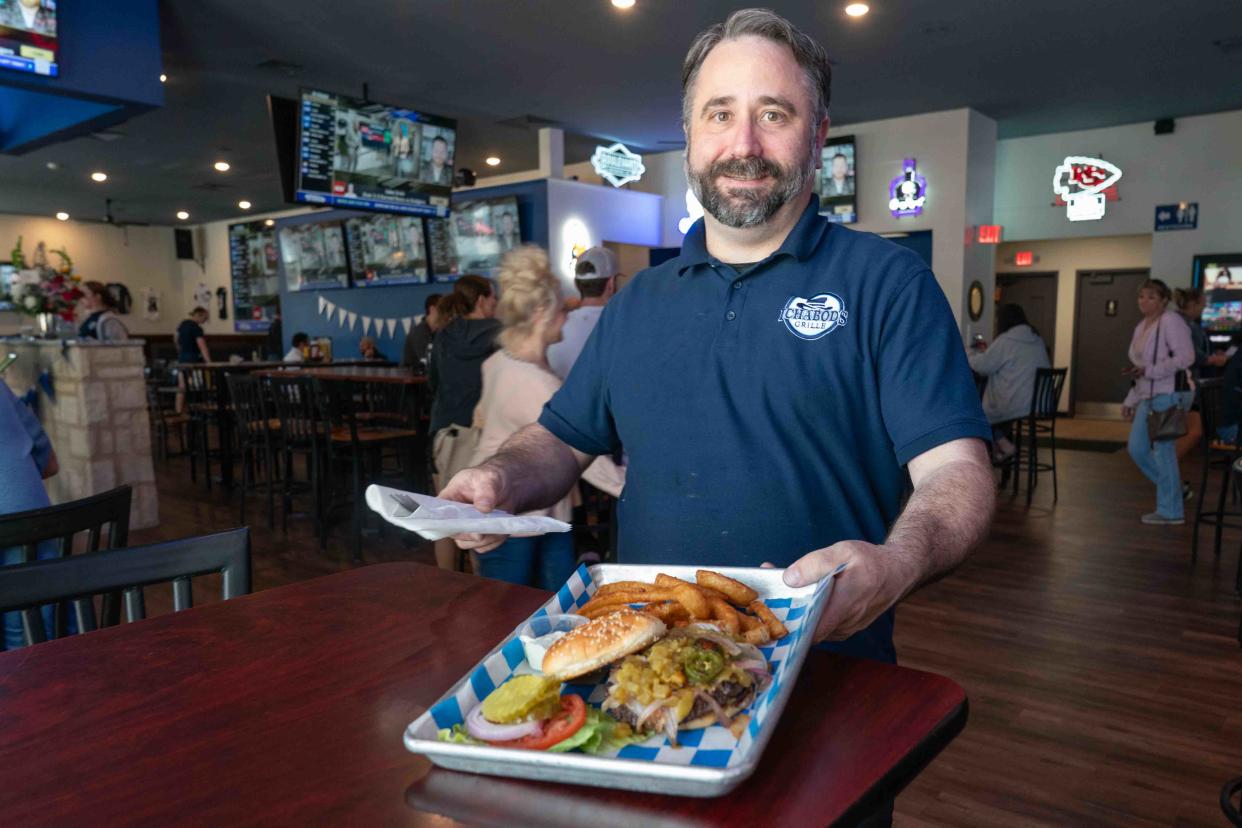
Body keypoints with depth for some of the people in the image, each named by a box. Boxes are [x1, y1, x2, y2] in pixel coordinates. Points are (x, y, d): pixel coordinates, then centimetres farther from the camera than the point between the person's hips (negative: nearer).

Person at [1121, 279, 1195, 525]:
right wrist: (1130, 401, 18)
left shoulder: (1171, 321, -9)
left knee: (1163, 451, -3)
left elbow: (1186, 357, -19)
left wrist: (1149, 371, -21)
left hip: (1169, 395, -9)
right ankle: (1175, 491, 26)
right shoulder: (1141, 327, 17)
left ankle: (1171, 511, 10)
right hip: (1148, 396, 9)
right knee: (1137, 449, 8)